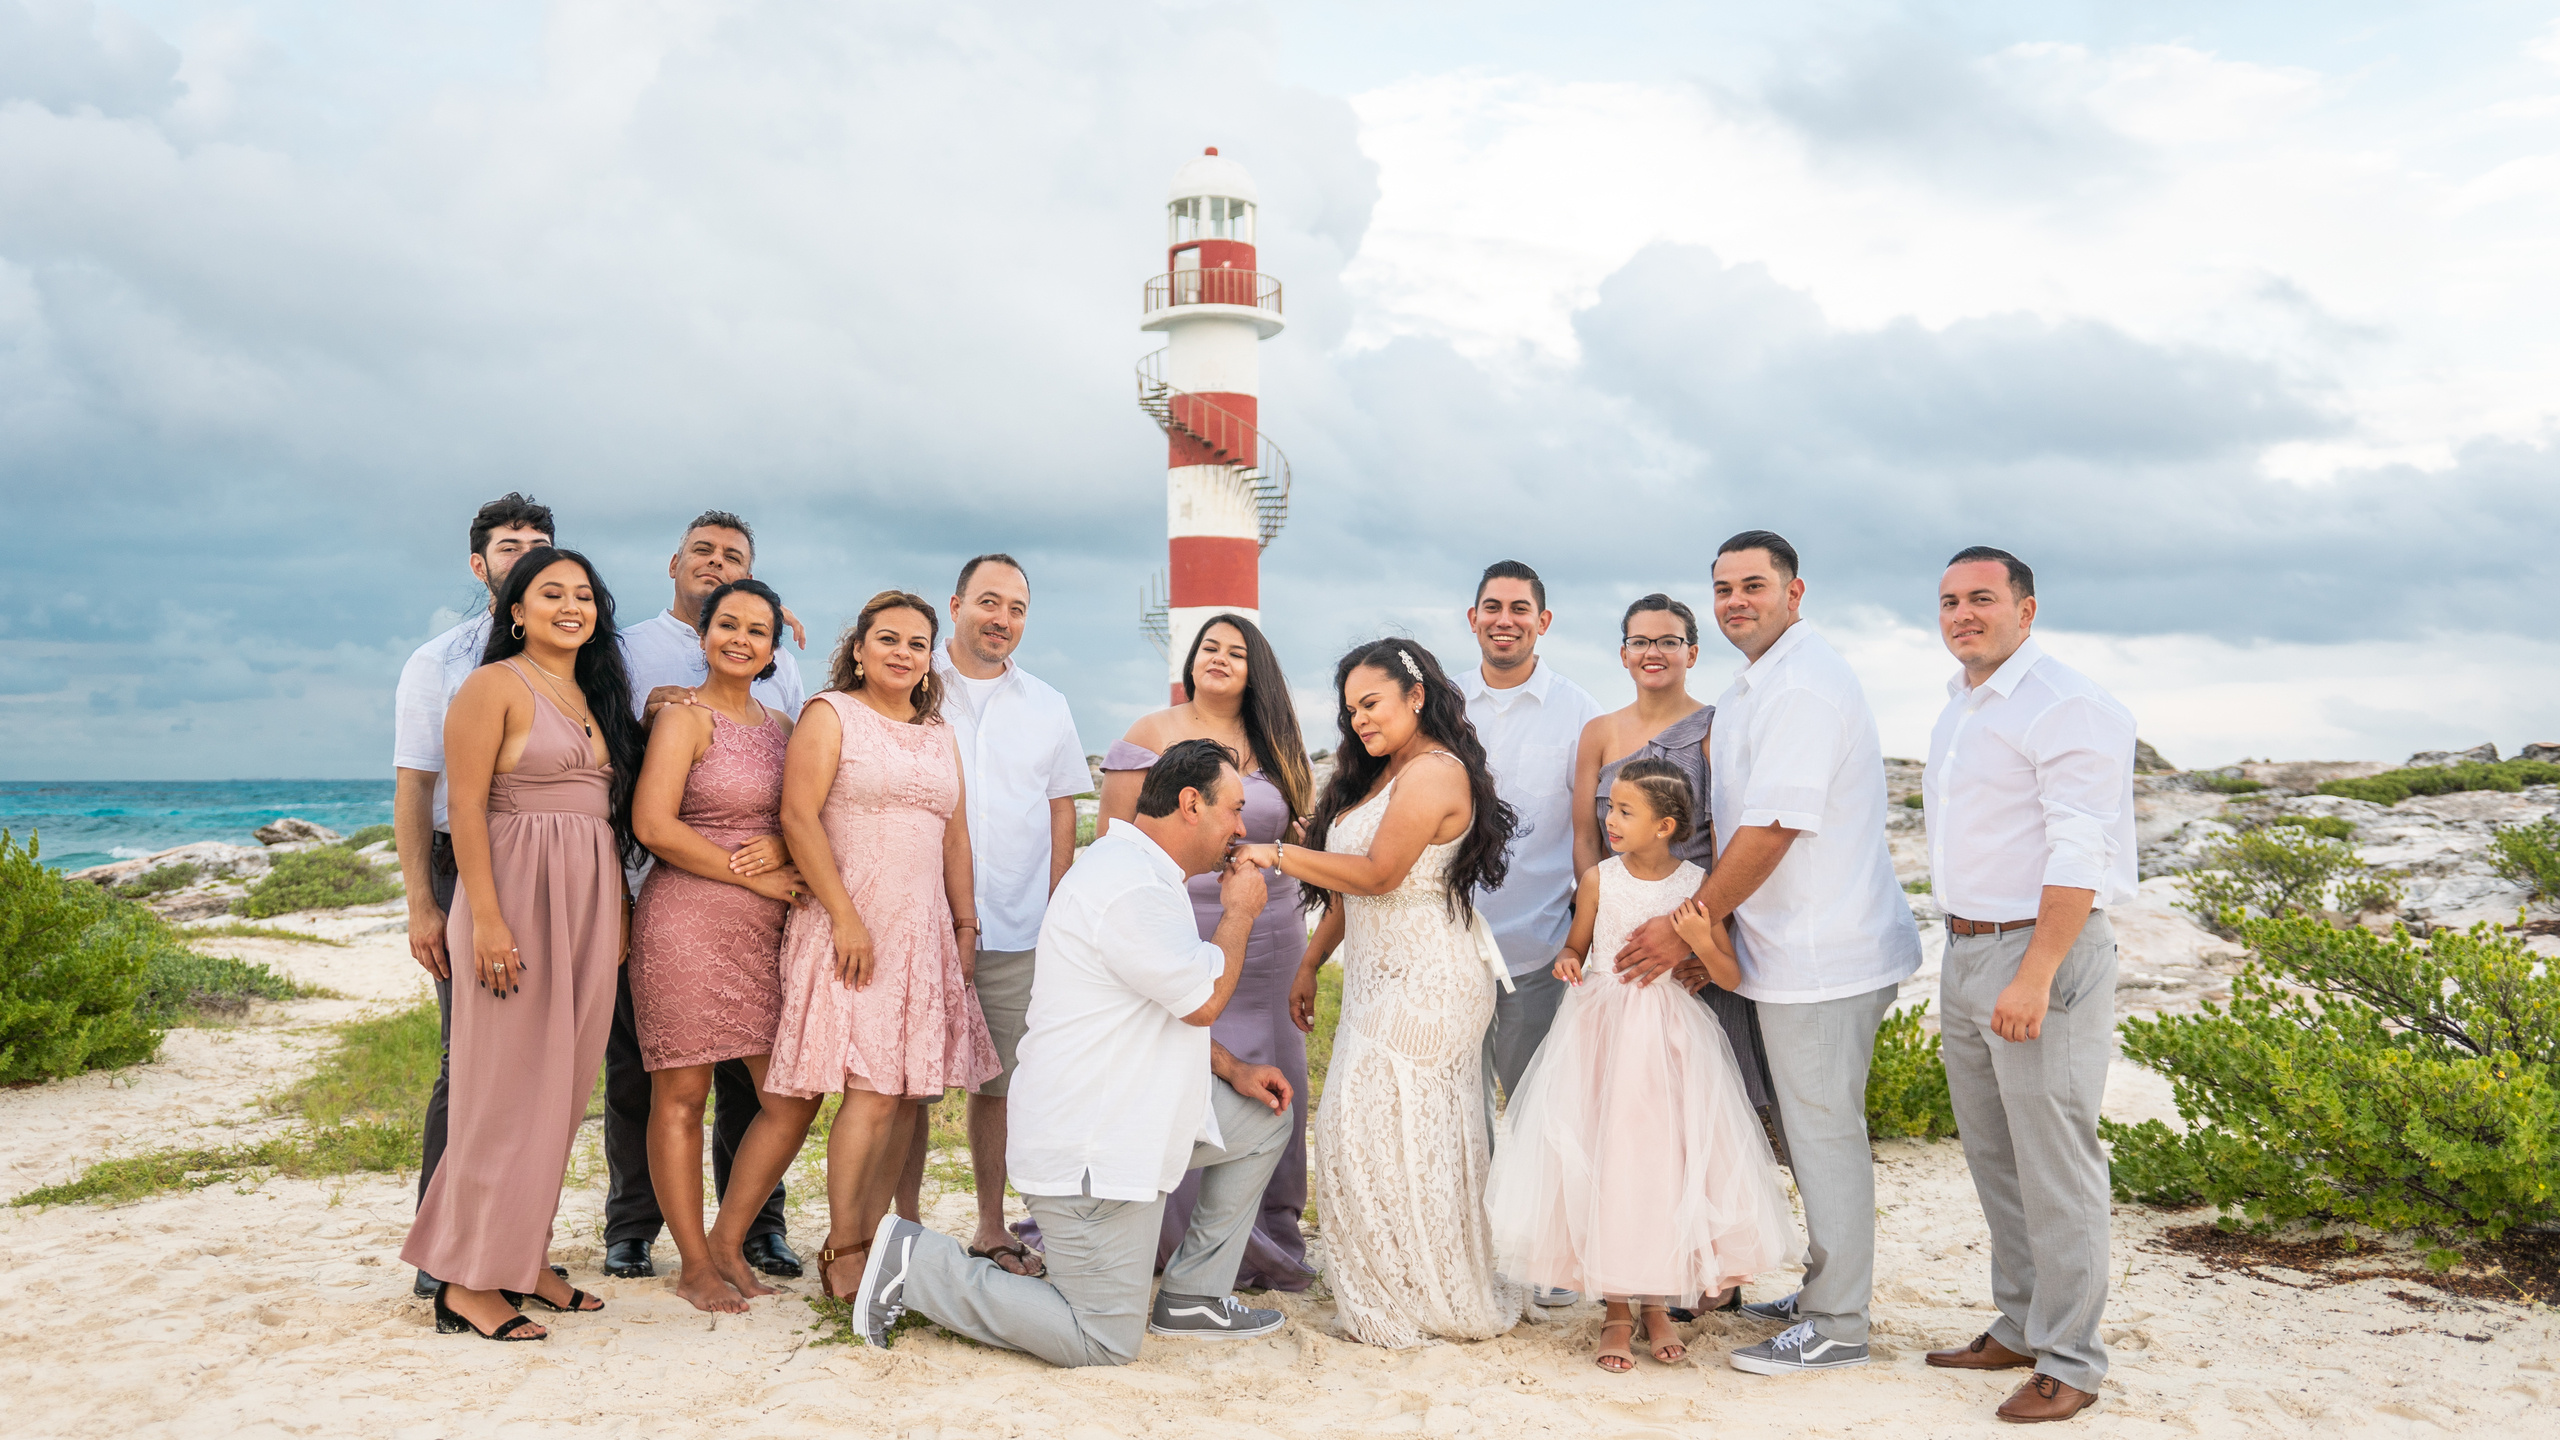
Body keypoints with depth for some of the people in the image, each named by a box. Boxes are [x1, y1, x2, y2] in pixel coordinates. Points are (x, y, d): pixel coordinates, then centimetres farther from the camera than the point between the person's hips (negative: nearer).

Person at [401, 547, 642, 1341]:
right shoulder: (495, 687, -5)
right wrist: (487, 918, -19)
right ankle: (467, 1281, 4)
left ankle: (525, 1258, 20)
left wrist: (616, 914, 14)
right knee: (509, 1086, -5)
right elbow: (465, 806, -12)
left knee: (562, 1086, 10)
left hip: (590, 901, 7)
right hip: (519, 895, -7)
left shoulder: (598, 697, 16)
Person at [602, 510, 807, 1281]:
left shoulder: (779, 666, 13)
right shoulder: (626, 652, 10)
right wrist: (644, 716, -12)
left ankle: (757, 1225, 14)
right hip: (646, 888, -1)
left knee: (750, 1065, 4)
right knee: (637, 1066, 4)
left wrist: (783, 841, -11)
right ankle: (631, 1229, 17)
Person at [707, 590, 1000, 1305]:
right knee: (873, 1091, -13)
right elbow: (798, 817, -9)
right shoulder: (830, 715, 1)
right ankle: (842, 1252, -4)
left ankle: (863, 1244, 6)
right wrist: (845, 916, -15)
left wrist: (965, 926, 14)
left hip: (924, 936, 6)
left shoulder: (939, 737, 20)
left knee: (908, 1095, 0)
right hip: (847, 928, -6)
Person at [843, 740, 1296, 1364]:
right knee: (1107, 1342, -4)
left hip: (1136, 1113, 11)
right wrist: (1239, 914, -3)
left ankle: (1192, 1296, 21)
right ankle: (912, 1262, 1)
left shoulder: (1138, 870, 14)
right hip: (1091, 1149, -11)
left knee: (1265, 1118, 17)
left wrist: (1233, 1070, 13)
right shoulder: (1131, 891, -23)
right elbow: (1205, 1001, -19)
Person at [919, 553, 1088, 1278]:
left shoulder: (1047, 707, 13)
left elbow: (1061, 813, 16)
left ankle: (992, 1227, 18)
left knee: (999, 1081, 7)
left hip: (1016, 931, 3)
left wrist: (1057, 913, 9)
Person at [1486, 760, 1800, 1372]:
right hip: (1602, 1030, 1)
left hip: (1672, 1039, 0)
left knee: (1668, 1166, 2)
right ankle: (1617, 1309, 15)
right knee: (1604, 1166, 1)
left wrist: (1702, 941, -23)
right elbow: (1576, 944, 11)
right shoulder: (1599, 879, -3)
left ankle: (1658, 1304, 22)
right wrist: (1568, 962, -11)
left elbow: (1731, 979, -5)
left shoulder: (1697, 886, -5)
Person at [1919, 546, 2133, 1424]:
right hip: (1966, 952, 9)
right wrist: (1964, 947, 17)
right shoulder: (1960, 707, 16)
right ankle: (2019, 1328, 28)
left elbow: (2079, 852, -20)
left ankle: (2069, 1361, 9)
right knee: (1992, 1156, 16)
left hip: (2042, 952, -9)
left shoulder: (2064, 707, -13)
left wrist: (2034, 975, -24)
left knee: (2054, 1166, -2)